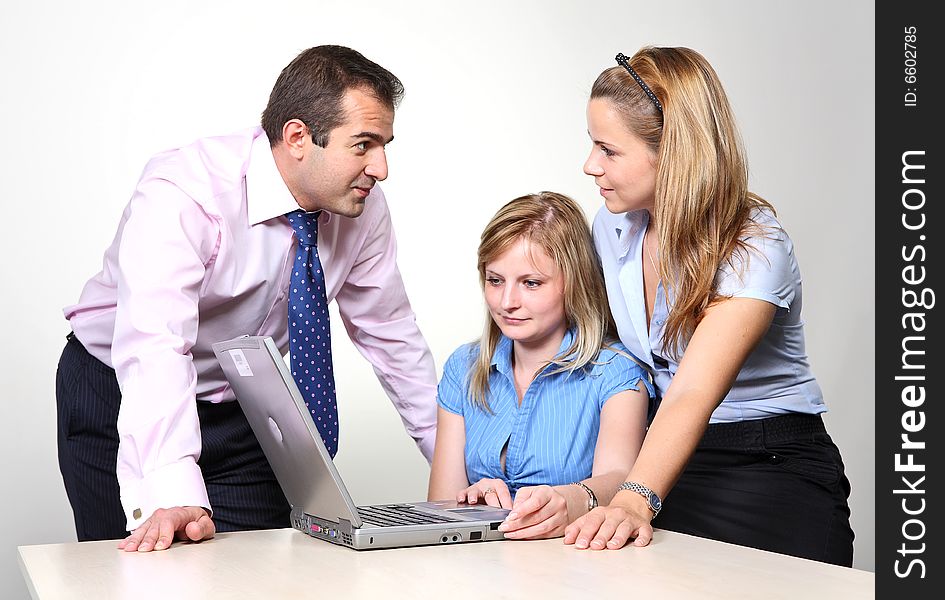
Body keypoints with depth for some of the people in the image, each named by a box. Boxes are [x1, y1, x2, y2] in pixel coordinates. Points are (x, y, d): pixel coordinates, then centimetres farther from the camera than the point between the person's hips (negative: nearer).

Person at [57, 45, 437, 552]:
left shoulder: (362, 206, -12)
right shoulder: (182, 193, -29)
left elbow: (390, 335, -1)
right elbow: (153, 344, -42)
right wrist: (170, 496, -53)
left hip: (246, 410, 4)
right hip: (123, 400, -4)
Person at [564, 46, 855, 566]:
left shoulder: (755, 250, -20)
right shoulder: (610, 227, 0)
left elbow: (693, 396, -33)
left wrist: (635, 499, -48)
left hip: (775, 469, -4)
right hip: (672, 460, 4)